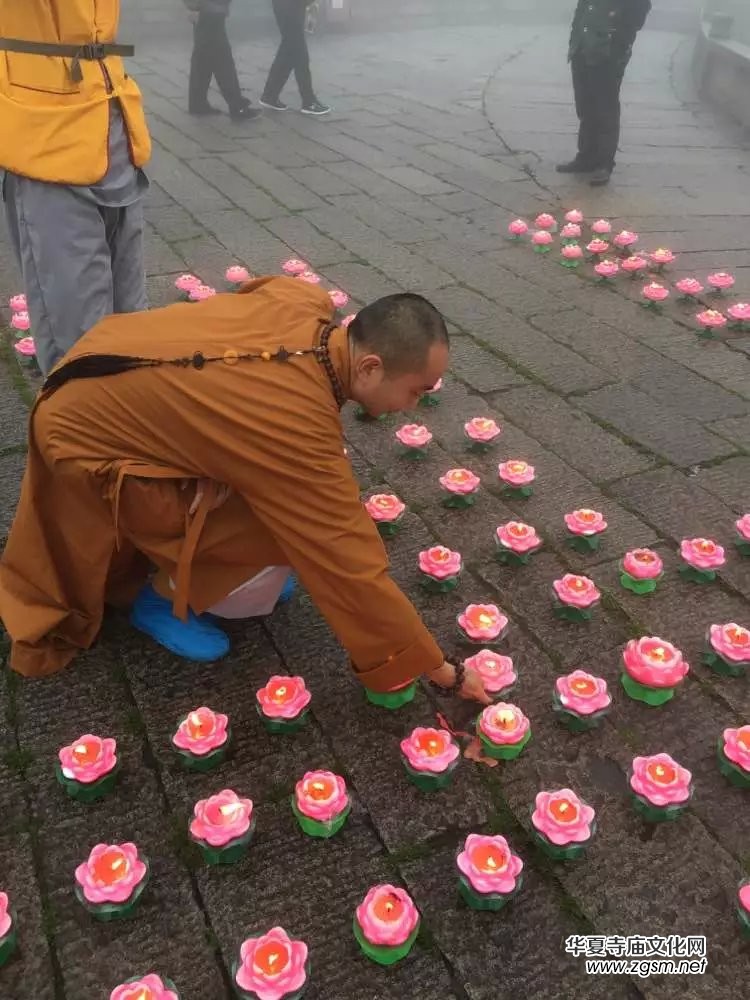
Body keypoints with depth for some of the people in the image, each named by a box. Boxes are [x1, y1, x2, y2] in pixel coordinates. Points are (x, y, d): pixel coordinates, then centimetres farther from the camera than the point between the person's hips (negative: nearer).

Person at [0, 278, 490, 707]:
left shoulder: (307, 304, -12)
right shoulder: (300, 427, -35)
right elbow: (353, 567, -29)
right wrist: (439, 670, -17)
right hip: (84, 435, -8)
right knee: (285, 539, -17)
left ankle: (190, 558, 20)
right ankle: (164, 597, 8)